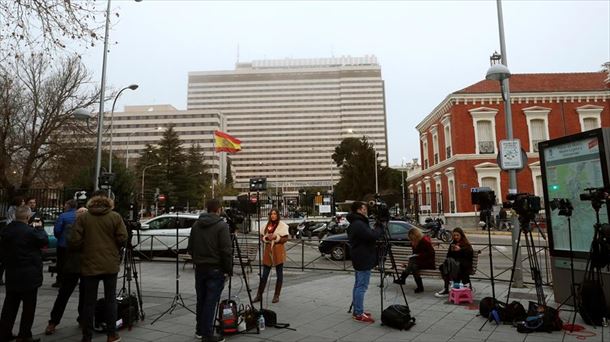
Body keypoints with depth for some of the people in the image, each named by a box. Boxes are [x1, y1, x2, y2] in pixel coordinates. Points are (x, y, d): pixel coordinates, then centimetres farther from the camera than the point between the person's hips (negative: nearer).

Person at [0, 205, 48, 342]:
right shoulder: (30, 231, -22)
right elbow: (44, 240, -8)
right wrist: (39, 227, 4)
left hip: (11, 275, 7)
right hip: (29, 276, -7)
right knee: (28, 307, 5)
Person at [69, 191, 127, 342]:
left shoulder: (82, 218, -4)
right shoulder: (115, 217, -4)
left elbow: (74, 241, -7)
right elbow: (122, 239, -7)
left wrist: (84, 249, 13)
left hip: (90, 265, 0)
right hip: (110, 265, 0)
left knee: (89, 302, 9)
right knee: (110, 299, 11)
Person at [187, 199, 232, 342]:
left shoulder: (196, 224, 7)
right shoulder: (221, 225, -13)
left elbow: (190, 248, 11)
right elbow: (226, 251, -16)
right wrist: (229, 269, -7)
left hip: (199, 268, 6)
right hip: (215, 269, -6)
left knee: (201, 300, 17)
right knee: (210, 302, -1)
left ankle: (200, 330, 28)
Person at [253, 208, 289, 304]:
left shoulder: (282, 225, -2)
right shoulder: (267, 225, 11)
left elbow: (285, 239, -6)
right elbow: (261, 237, 12)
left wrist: (276, 237, -19)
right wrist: (266, 238, -9)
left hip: (278, 251, -3)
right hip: (268, 251, 3)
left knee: (279, 274, 6)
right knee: (264, 274, 6)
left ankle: (276, 295, 16)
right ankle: (259, 295, 14)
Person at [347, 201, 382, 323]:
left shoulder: (355, 224, 15)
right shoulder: (359, 224, -19)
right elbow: (372, 236, -26)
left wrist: (376, 229, 9)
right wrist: (380, 228, -10)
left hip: (359, 259, 11)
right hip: (364, 260, -11)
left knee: (358, 285, 15)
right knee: (362, 287, -6)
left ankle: (357, 311, 23)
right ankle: (359, 314, -1)